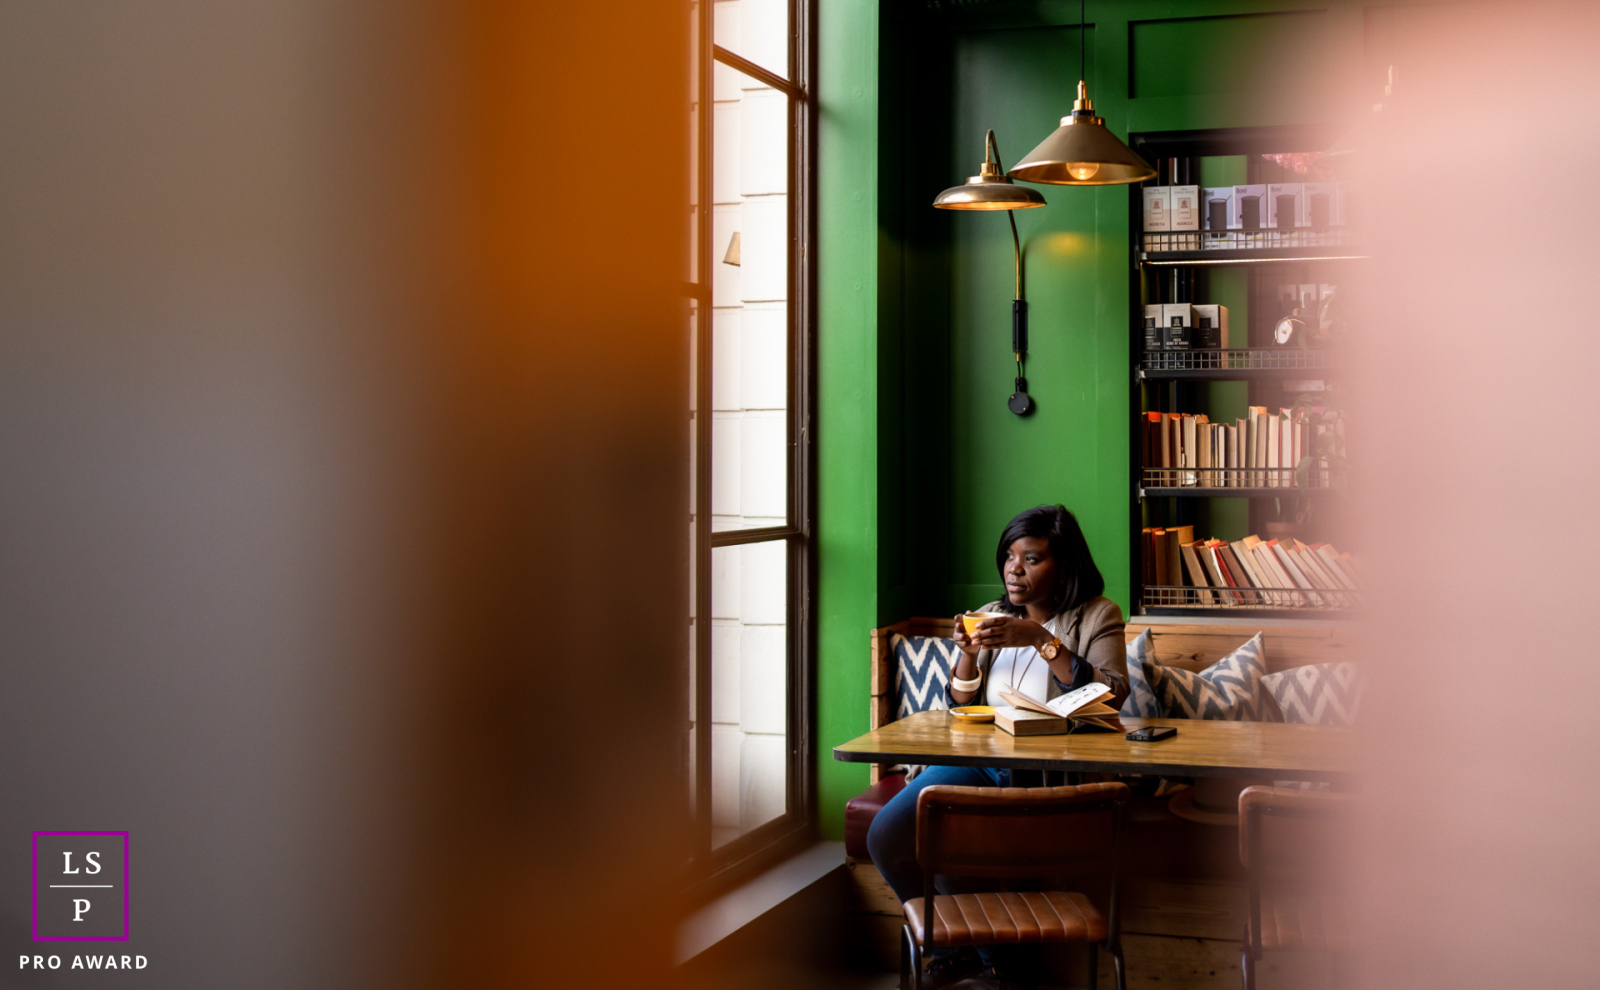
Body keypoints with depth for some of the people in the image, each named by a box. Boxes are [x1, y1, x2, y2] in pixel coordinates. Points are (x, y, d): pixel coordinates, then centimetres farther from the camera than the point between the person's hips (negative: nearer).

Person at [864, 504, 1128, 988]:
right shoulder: (994, 617, 16)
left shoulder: (1097, 616, 2)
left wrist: (1042, 641, -18)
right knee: (885, 836, -14)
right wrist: (968, 654, -3)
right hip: (977, 761, 6)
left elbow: (1111, 697, -15)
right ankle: (953, 946, 11)